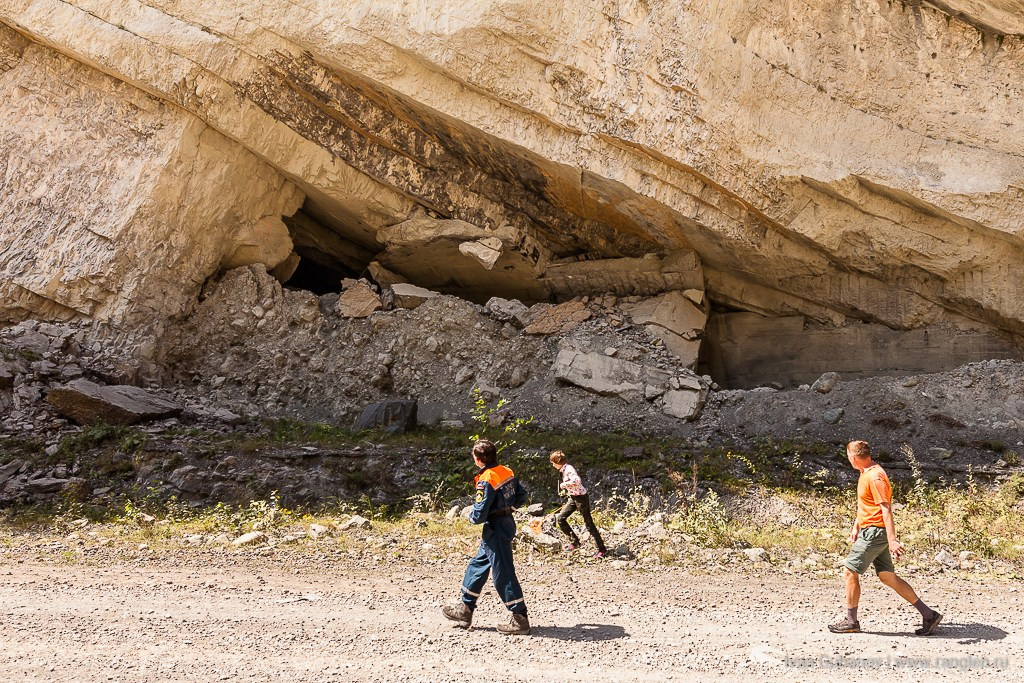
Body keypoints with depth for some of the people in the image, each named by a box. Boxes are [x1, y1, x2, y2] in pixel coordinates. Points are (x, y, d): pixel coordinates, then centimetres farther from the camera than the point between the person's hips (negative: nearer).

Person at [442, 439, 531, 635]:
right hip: (507, 523, 10)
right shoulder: (507, 472, 3)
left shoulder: (486, 481, -22)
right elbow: (522, 496, 12)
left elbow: (479, 515, -22)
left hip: (495, 529, -10)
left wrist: (471, 516, -1)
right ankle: (464, 611, 29)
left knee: (504, 575, -2)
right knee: (477, 565, 20)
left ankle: (520, 621, 4)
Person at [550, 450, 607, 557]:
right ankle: (574, 541, 13)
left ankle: (602, 549, 6)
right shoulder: (564, 470, 9)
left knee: (589, 524, -3)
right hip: (573, 498, 10)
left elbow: (577, 481, -37)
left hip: (581, 498, -10)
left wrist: (564, 485, -24)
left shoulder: (569, 469, -20)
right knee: (560, 518, 4)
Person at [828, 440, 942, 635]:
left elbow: (886, 509, -24)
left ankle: (851, 622, 7)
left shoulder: (875, 477, -19)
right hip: (869, 531, 10)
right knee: (887, 577, 10)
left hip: (875, 533, -10)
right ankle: (928, 615, 13)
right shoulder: (866, 473, 13)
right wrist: (856, 527, 29)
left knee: (850, 571, -3)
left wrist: (892, 540, -27)